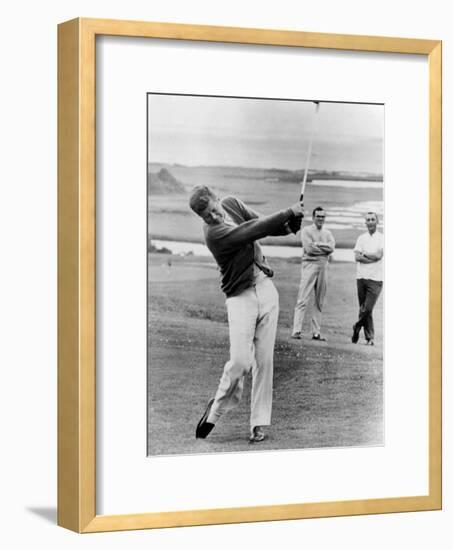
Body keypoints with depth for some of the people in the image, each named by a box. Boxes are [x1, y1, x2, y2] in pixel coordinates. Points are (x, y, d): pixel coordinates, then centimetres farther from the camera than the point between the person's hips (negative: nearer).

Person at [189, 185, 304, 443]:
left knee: (264, 360, 1)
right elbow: (254, 230, -24)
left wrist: (290, 225, -9)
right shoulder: (214, 233, -18)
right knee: (241, 361, -15)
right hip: (240, 297, -6)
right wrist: (289, 213, -19)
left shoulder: (232, 203, 4)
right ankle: (216, 409, 10)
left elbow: (262, 224, 10)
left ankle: (259, 422, 7)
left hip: (266, 289, 6)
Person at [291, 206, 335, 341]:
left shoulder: (327, 233, 17)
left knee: (320, 302, 6)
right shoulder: (306, 230, 2)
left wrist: (317, 244, -10)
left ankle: (316, 332, 9)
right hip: (310, 264, -5)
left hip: (323, 266, 5)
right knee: (303, 300, -10)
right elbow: (309, 249, -11)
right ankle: (296, 331, -13)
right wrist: (325, 249, -4)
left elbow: (332, 247, -1)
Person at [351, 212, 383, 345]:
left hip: (376, 279, -3)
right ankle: (370, 338, 13)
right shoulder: (361, 238, 12)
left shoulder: (382, 238, 3)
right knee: (364, 308, 5)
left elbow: (379, 255, -11)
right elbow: (357, 257, 0)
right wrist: (372, 258, -9)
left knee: (367, 308, -12)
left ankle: (357, 328, 11)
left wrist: (364, 254, -2)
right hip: (362, 276, 3)